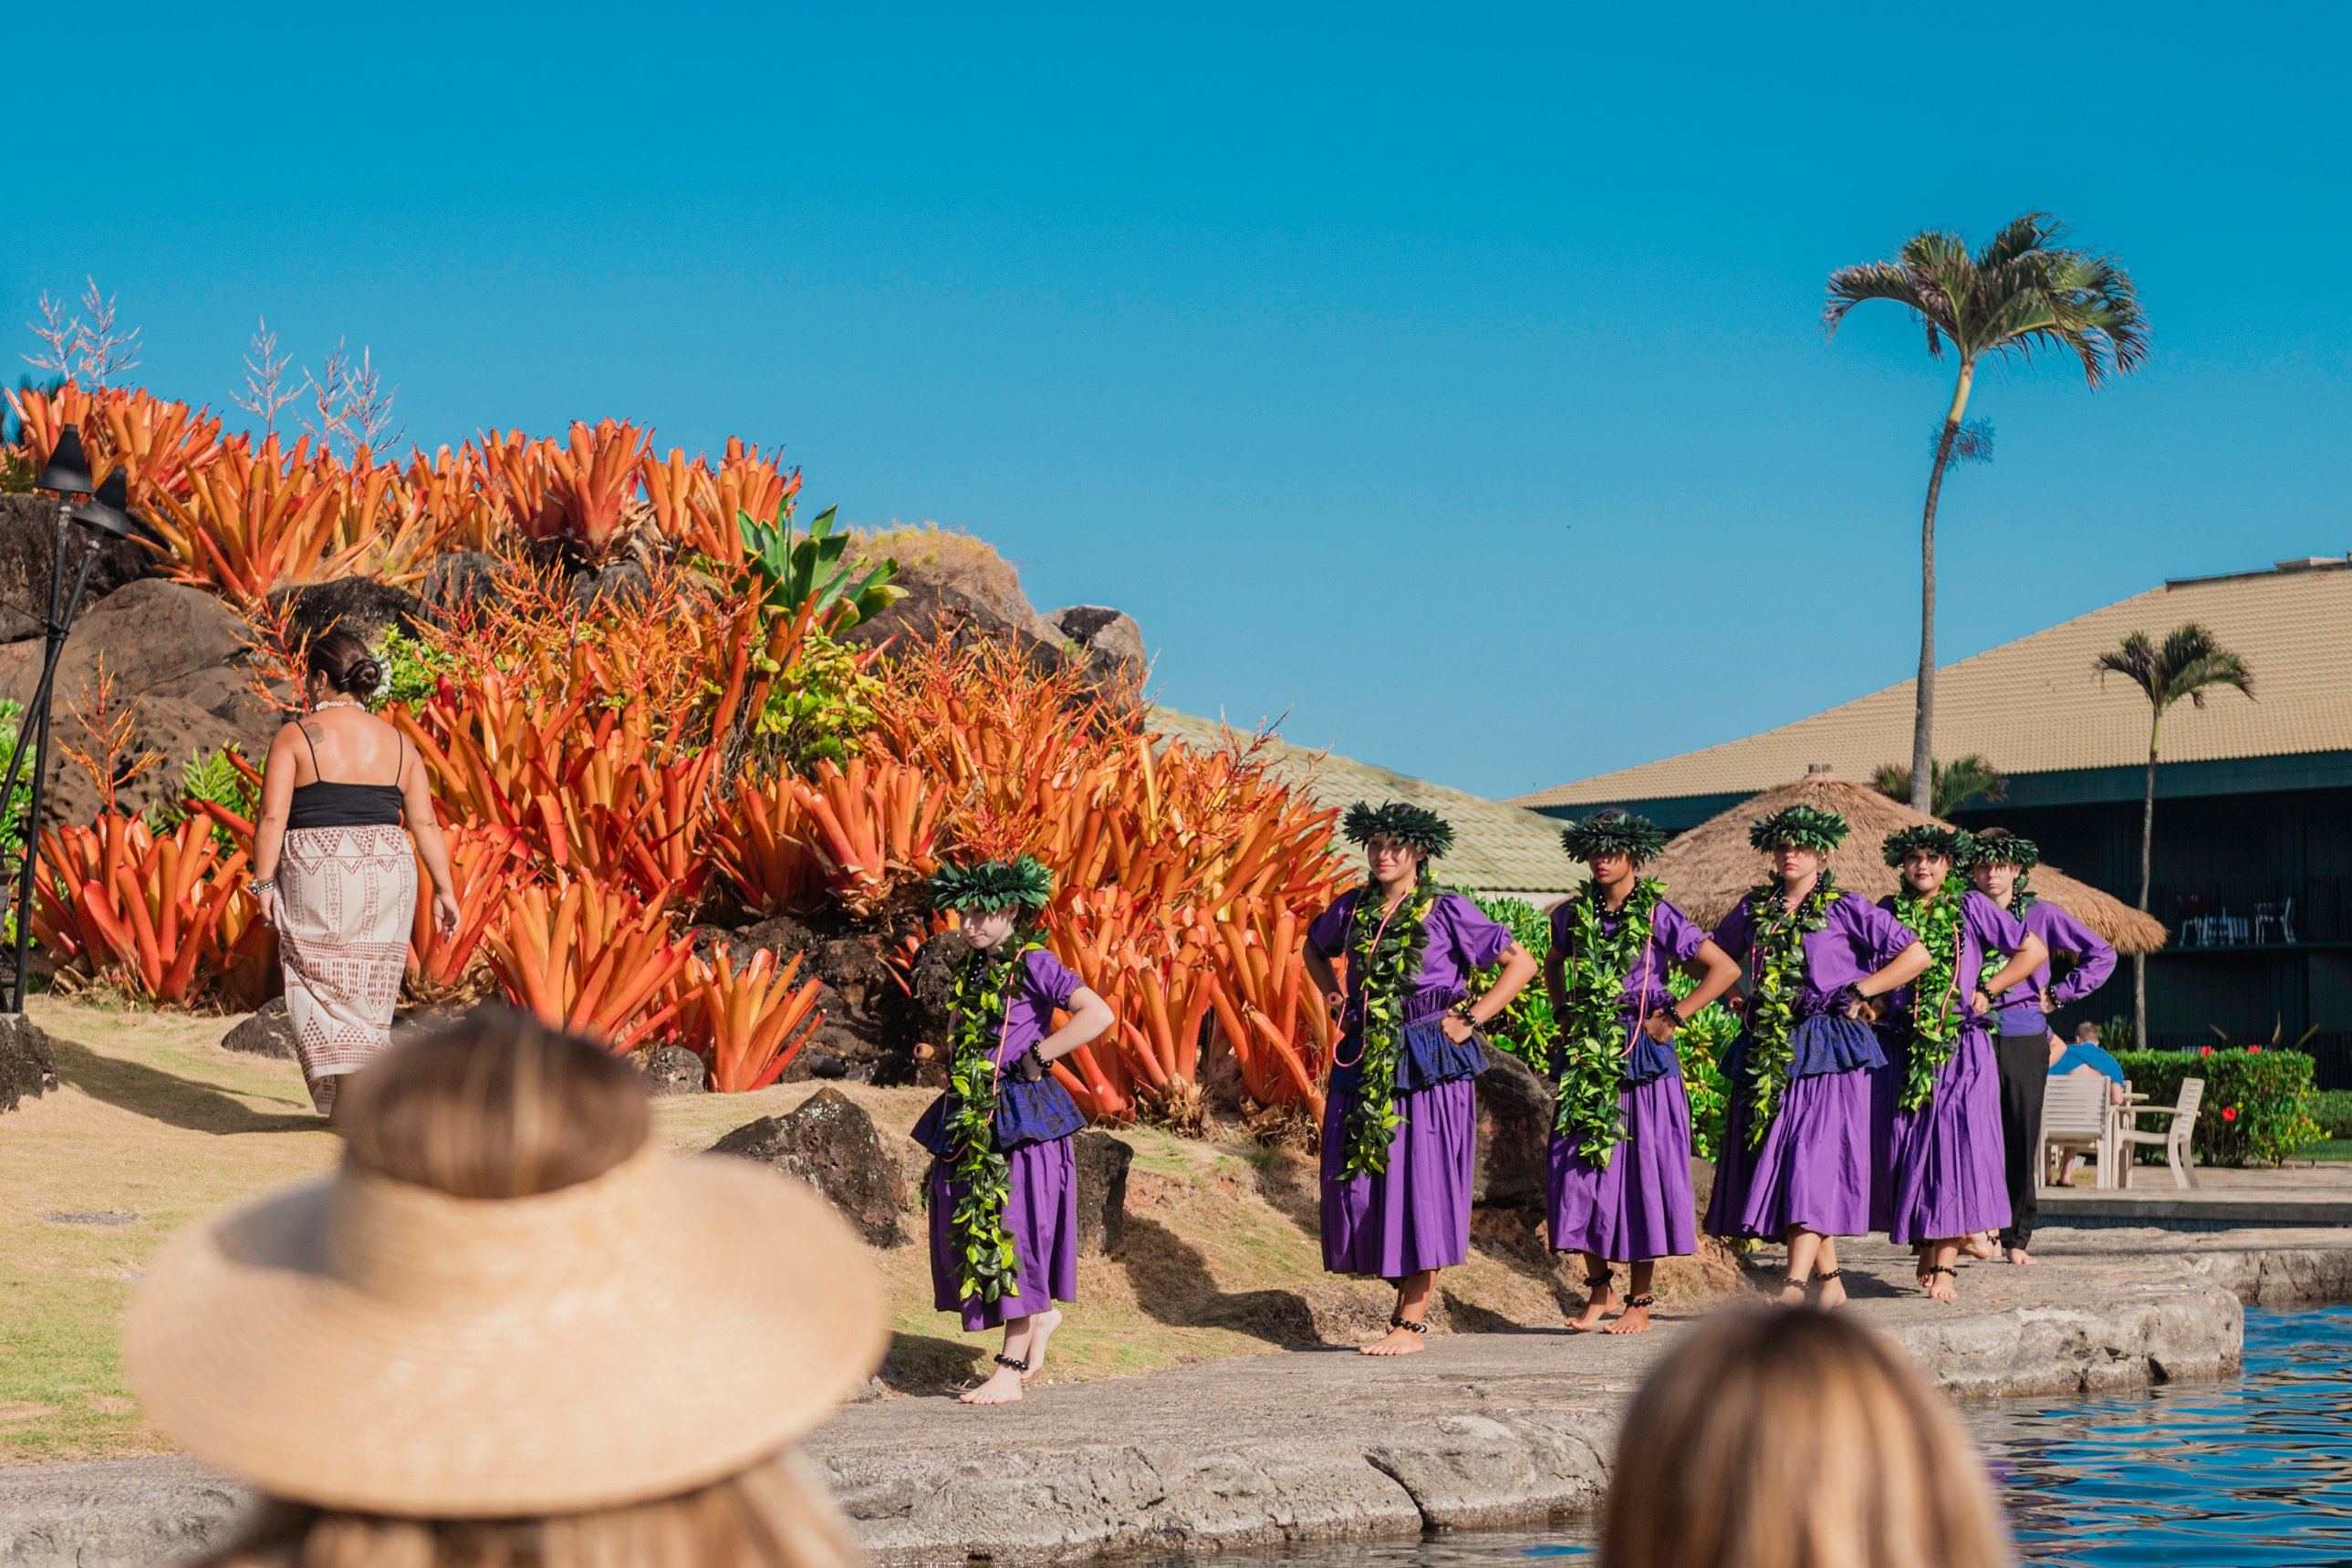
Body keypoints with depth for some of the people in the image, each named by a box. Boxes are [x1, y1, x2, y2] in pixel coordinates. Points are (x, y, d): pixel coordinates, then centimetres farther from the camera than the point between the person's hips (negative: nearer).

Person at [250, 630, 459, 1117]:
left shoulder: (295, 737, -3)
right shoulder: (397, 743, 9)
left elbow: (273, 817, -10)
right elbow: (425, 823, 6)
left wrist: (263, 881, -6)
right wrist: (444, 889, 8)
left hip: (316, 874, -4)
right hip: (386, 873, 4)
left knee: (321, 980, 5)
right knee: (370, 988, 12)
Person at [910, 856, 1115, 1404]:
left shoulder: (1032, 964, -9)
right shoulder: (975, 969, 13)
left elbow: (1098, 1014, -20)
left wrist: (1035, 1056, -16)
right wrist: (957, 1080, 13)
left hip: (1022, 1117, -8)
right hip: (972, 1116, 8)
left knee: (1015, 1230, -6)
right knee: (968, 1230, 8)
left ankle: (1010, 1371, -3)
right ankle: (1040, 1314, 31)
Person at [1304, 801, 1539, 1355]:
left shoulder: (1447, 911, -4)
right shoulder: (1353, 909, 9)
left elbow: (1522, 963, -1)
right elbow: (1315, 950, 30)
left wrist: (1470, 1019, -7)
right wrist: (1338, 1003, 15)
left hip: (1430, 1064, -5)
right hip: (1364, 1061, 5)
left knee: (1421, 1181, -6)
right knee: (1358, 1179, 1)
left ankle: (1411, 1322, -2)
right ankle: (1414, 1289, 21)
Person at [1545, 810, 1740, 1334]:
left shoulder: (1658, 915, -5)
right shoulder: (1574, 914, 8)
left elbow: (1725, 969, -7)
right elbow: (1553, 966, 28)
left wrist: (1671, 1019, -9)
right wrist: (1563, 1013, 12)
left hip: (1642, 1056, -4)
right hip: (1586, 1055, 4)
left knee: (1642, 1170, -2)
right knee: (1582, 1168, 1)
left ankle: (1640, 1302, 6)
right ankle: (1599, 1287, 16)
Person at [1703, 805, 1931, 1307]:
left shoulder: (1845, 909, 1)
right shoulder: (1754, 908, 13)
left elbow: (1916, 955, -1)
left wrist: (1858, 991, -6)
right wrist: (1740, 998, 14)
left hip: (1829, 1052, -5)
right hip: (1765, 1052, 5)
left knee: (1815, 1158, -15)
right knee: (1774, 1160, 3)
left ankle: (1795, 1282, -25)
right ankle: (1831, 1281, 13)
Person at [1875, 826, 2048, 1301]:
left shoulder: (1970, 906, 3)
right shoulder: (1889, 911, 9)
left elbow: (2033, 950, 7)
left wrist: (1987, 990, 1)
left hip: (1963, 1046, -2)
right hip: (1906, 1047, 2)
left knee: (1957, 1142, -10)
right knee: (1910, 1146, 0)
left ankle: (1946, 1263, -12)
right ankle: (1925, 1251, 13)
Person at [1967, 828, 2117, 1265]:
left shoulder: (2041, 915, 5)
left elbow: (2102, 955, 8)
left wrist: (2059, 994, 2)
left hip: (2025, 1036, 0)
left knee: (2023, 1135, 1)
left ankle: (2018, 1235, 7)